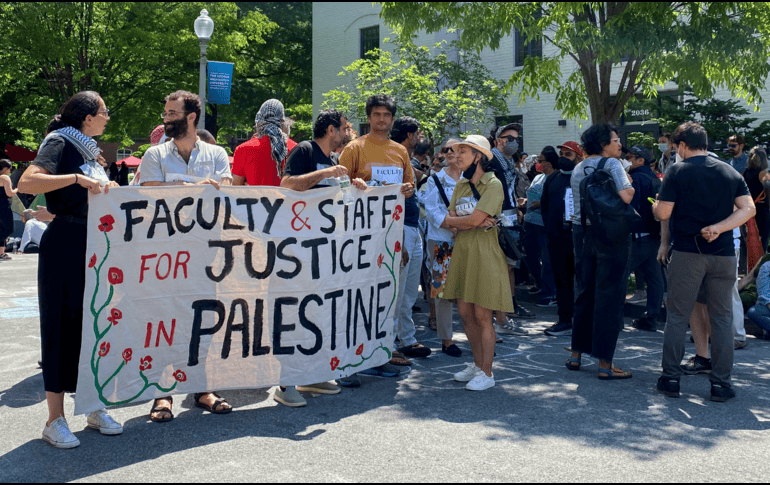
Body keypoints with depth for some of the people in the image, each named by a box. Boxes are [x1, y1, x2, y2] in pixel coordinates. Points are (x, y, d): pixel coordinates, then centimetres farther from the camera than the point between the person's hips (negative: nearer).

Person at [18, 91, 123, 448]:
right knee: (63, 326, -4)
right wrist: (76, 178, -27)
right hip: (65, 246, -8)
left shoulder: (89, 150, 17)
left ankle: (94, 408, 20)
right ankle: (55, 421, 4)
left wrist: (108, 189, 13)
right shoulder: (60, 143, -7)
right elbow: (26, 183, -24)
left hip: (94, 245, 8)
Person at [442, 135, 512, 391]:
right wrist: (473, 222, -13)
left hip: (484, 253, -7)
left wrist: (452, 220, -3)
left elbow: (475, 219, -19)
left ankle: (487, 373, 7)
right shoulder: (461, 185, 13)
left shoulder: (493, 184, -9)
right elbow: (452, 220, 4)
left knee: (482, 316, -3)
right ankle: (477, 364, 24)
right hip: (462, 251, 7)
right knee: (465, 312, 10)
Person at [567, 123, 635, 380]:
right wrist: (629, 184, -1)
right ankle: (605, 364, 0)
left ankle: (576, 355, 22)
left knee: (584, 293, 16)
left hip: (582, 232, 7)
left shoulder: (578, 169, 14)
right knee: (609, 296, -3)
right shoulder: (612, 164, -9)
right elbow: (626, 197, -19)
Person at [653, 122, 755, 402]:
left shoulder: (678, 171, -4)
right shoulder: (731, 173, 8)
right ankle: (721, 383, 9)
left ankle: (671, 378, 9)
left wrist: (655, 204, 14)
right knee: (722, 318, 8)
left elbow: (663, 214, -6)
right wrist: (718, 228, -8)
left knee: (677, 316, 6)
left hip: (687, 253, -3)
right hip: (724, 254, 3)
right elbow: (749, 209, -1)